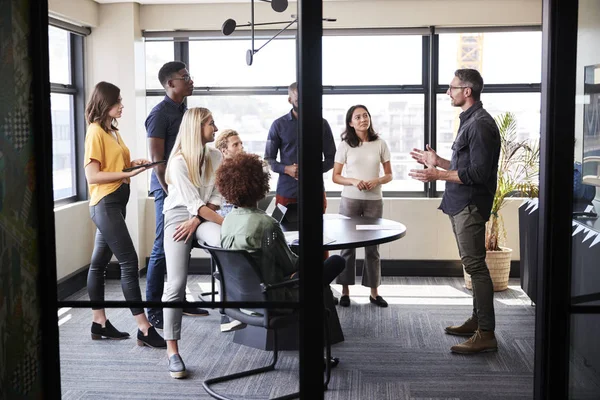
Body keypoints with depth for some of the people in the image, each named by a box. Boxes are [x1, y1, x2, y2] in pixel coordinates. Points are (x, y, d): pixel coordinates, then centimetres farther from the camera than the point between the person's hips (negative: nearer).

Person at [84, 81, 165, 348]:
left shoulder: (113, 131, 16)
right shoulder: (95, 132, -11)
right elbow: (92, 175, -16)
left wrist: (133, 164, 5)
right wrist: (127, 174, -19)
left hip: (117, 202, 9)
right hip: (105, 203, -9)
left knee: (100, 262, 13)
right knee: (129, 262, -11)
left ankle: (99, 322, 19)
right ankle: (144, 328, -10)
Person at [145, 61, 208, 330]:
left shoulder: (184, 110, 14)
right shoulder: (160, 114, -11)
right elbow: (157, 159, -15)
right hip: (168, 188, -8)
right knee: (163, 249, -4)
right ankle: (153, 311, 3)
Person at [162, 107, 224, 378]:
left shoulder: (215, 156, 4)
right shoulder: (179, 162, -12)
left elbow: (216, 197, 5)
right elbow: (194, 203, -17)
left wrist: (196, 221, -11)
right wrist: (229, 223, -24)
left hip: (204, 216, 4)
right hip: (179, 216, -4)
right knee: (176, 284, -13)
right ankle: (172, 350, -2)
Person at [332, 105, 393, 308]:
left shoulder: (380, 144, 3)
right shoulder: (345, 145, 0)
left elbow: (389, 174, 7)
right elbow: (335, 177, 2)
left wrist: (377, 181, -14)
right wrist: (353, 181, -16)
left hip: (374, 201, 1)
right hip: (350, 200, -1)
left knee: (372, 246, 5)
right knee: (347, 245, 2)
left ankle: (374, 292, 14)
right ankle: (345, 291, 10)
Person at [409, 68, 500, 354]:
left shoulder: (481, 125, -16)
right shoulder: (469, 121, 17)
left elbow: (477, 173, -22)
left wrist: (438, 175, -21)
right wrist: (437, 161, 17)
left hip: (470, 206, -10)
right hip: (460, 204, 10)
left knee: (475, 266, -9)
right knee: (473, 264, 15)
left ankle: (486, 334, -5)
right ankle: (478, 320, 26)